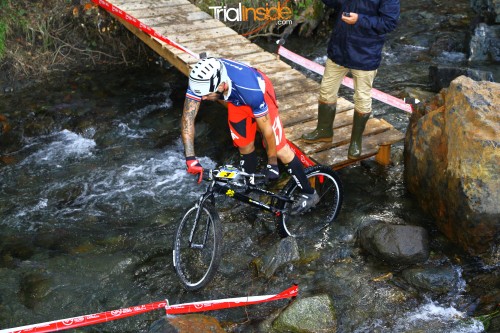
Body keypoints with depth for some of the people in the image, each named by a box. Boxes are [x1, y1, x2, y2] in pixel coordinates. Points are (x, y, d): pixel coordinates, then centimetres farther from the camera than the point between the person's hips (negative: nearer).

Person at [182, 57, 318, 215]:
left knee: (279, 148, -5)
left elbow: (267, 129, -32)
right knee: (245, 146, 8)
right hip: (236, 100, 4)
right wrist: (190, 158, -39)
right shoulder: (201, 81, -35)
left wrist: (272, 163, -20)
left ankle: (309, 193, 9)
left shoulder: (250, 89, -44)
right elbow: (188, 117, -31)